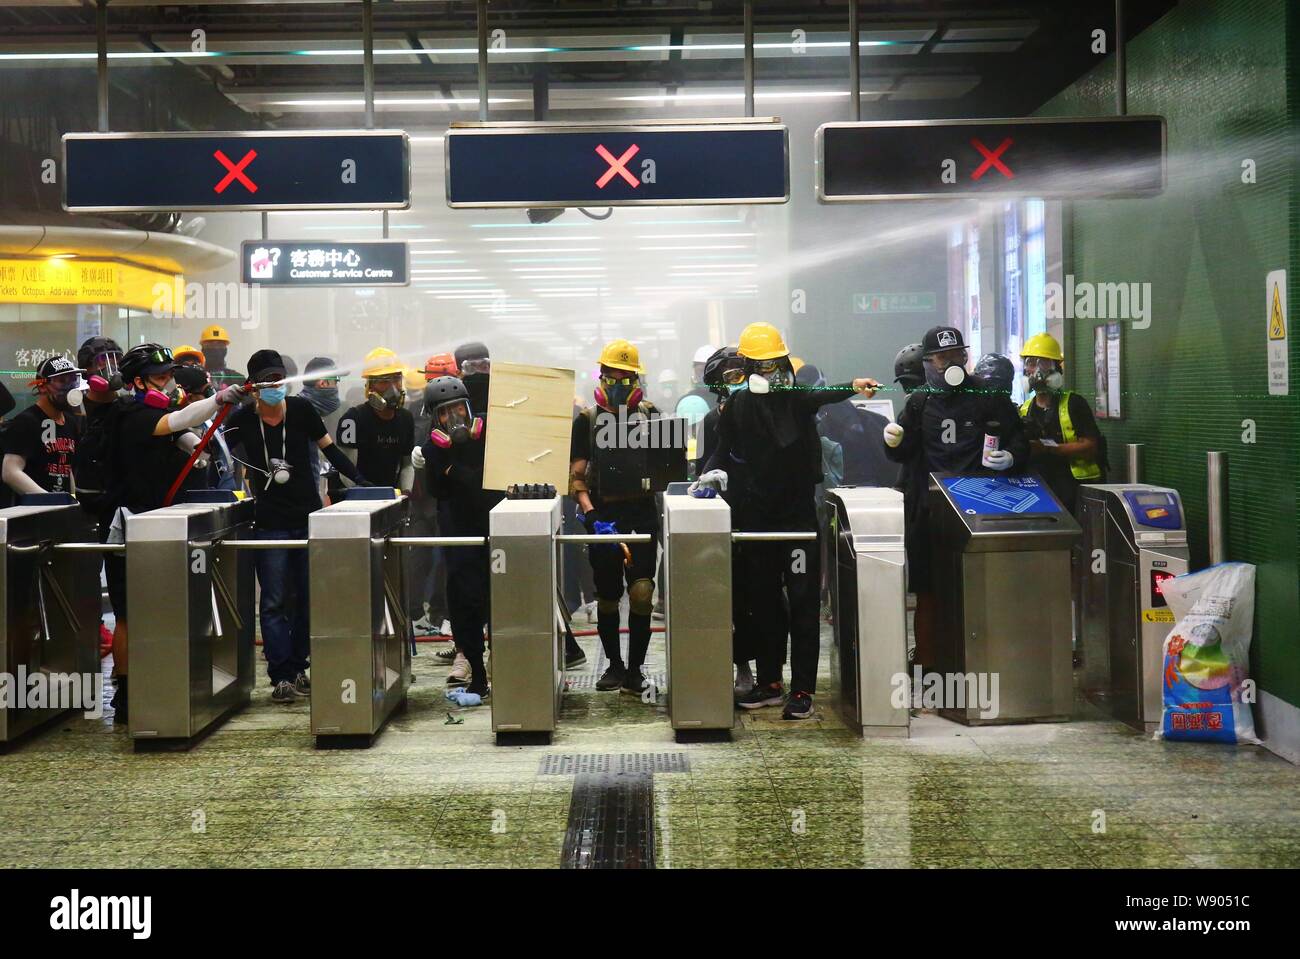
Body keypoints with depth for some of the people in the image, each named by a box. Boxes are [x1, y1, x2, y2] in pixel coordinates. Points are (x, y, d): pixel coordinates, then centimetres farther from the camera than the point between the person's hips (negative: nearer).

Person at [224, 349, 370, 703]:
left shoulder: (301, 410, 1)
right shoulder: (242, 420, -2)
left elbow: (329, 449, 9)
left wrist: (359, 479, 3)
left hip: (309, 517, 2)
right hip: (269, 523, -2)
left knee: (307, 597, 6)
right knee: (274, 601, -3)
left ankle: (299, 667, 18)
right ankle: (281, 675, 1)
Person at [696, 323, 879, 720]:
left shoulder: (799, 398, -2)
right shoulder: (737, 407, 6)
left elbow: (821, 397, -24)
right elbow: (724, 449, 18)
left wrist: (852, 387, -44)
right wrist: (713, 473, -1)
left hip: (798, 513, -3)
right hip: (754, 517, 3)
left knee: (803, 603, -4)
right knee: (762, 601, 10)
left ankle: (803, 689, 0)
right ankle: (769, 682, 21)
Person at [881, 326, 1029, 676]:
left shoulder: (989, 397, 6)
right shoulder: (920, 401, 12)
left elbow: (1019, 442, 9)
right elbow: (901, 454, 12)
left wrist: (1011, 457, -12)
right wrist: (893, 441, -10)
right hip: (928, 508, 2)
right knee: (927, 591, 3)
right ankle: (927, 664, 11)